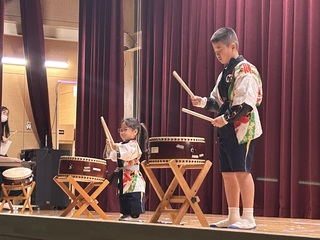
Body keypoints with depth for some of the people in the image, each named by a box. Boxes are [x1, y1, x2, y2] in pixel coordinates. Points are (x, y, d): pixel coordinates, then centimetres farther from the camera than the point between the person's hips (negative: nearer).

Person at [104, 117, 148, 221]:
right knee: (123, 197, 11)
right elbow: (112, 157, 15)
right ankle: (125, 215, 17)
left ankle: (134, 216, -10)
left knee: (133, 197, -10)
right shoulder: (121, 145, 16)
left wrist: (116, 148, -37)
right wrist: (109, 147, 0)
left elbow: (127, 153, -28)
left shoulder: (134, 145, -10)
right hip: (122, 176, 9)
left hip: (133, 178, -9)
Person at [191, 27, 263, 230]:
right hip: (226, 130, 9)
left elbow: (247, 103, -20)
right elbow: (219, 102, 22)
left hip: (243, 129, -9)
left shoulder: (245, 70, -11)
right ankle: (233, 216, 17)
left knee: (242, 171, -10)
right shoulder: (225, 72, 18)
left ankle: (248, 218, -6)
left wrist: (226, 118, -19)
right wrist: (204, 102, 4)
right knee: (227, 173, 9)